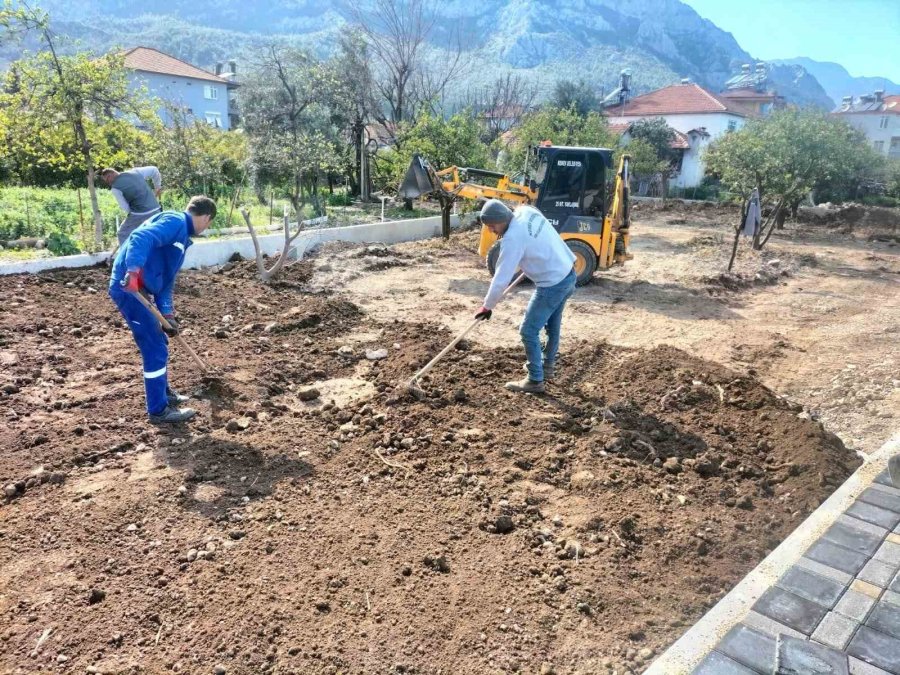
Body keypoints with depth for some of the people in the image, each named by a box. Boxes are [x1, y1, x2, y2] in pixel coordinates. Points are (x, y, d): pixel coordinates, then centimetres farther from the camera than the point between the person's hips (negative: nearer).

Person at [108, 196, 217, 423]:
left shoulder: (181, 235, 21)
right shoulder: (176, 221, -9)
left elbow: (166, 278, 20)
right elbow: (141, 238, -27)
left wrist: (167, 313, 12)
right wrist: (134, 270, -41)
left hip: (137, 288, 10)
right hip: (129, 286, -10)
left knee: (157, 344, 23)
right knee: (155, 349, -3)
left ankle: (163, 392, 40)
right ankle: (159, 410, 8)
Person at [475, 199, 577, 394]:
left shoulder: (512, 238, -24)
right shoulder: (527, 211, -1)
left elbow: (502, 278, -21)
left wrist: (487, 306, -11)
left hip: (552, 285, -10)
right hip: (568, 273, 10)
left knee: (528, 331, 0)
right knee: (553, 325, 25)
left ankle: (535, 380, 10)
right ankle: (547, 365, 43)